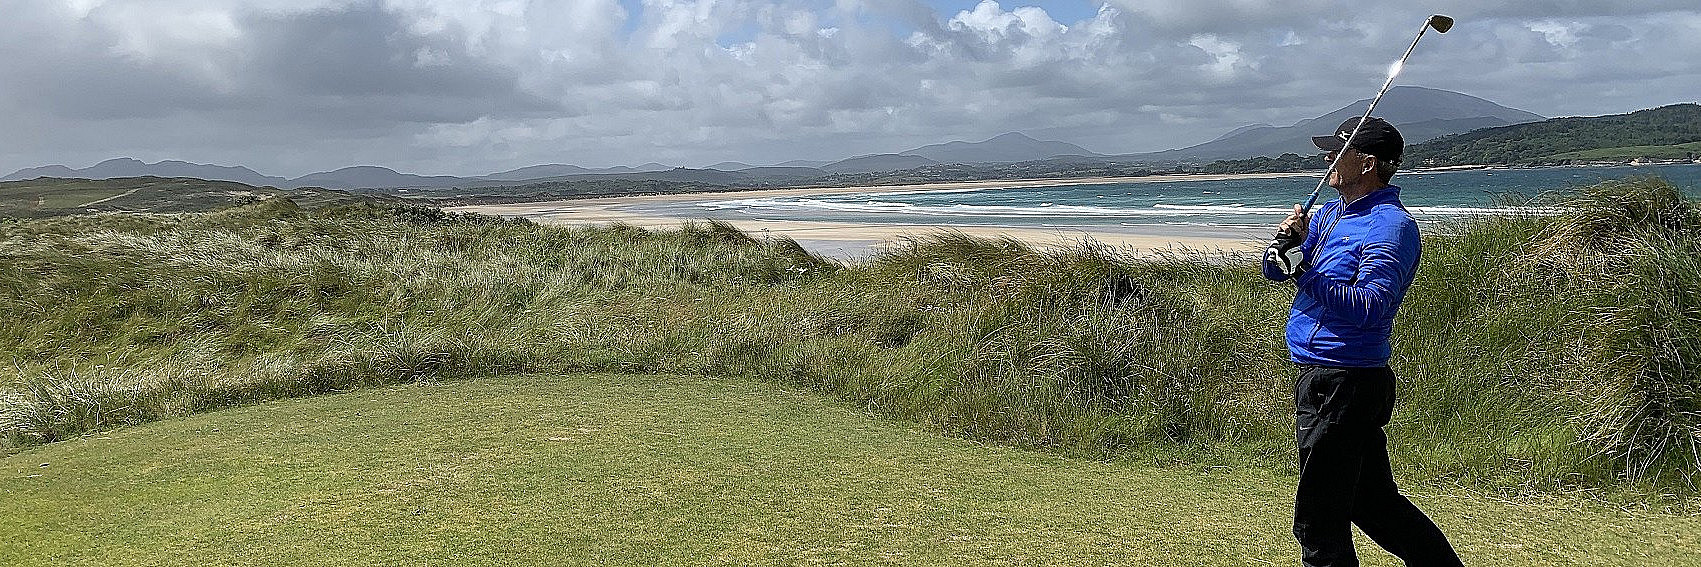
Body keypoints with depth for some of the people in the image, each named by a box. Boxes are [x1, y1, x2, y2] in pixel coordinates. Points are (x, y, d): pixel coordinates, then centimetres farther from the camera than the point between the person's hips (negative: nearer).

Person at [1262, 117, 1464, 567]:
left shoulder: (1390, 225, -15)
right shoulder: (1332, 211, 13)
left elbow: (1370, 309, -27)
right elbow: (1274, 271, 10)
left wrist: (1305, 271, -31)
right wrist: (1287, 239, -10)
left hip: (1343, 384, -9)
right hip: (1320, 377, 9)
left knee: (1318, 521, -1)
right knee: (1373, 501, 21)